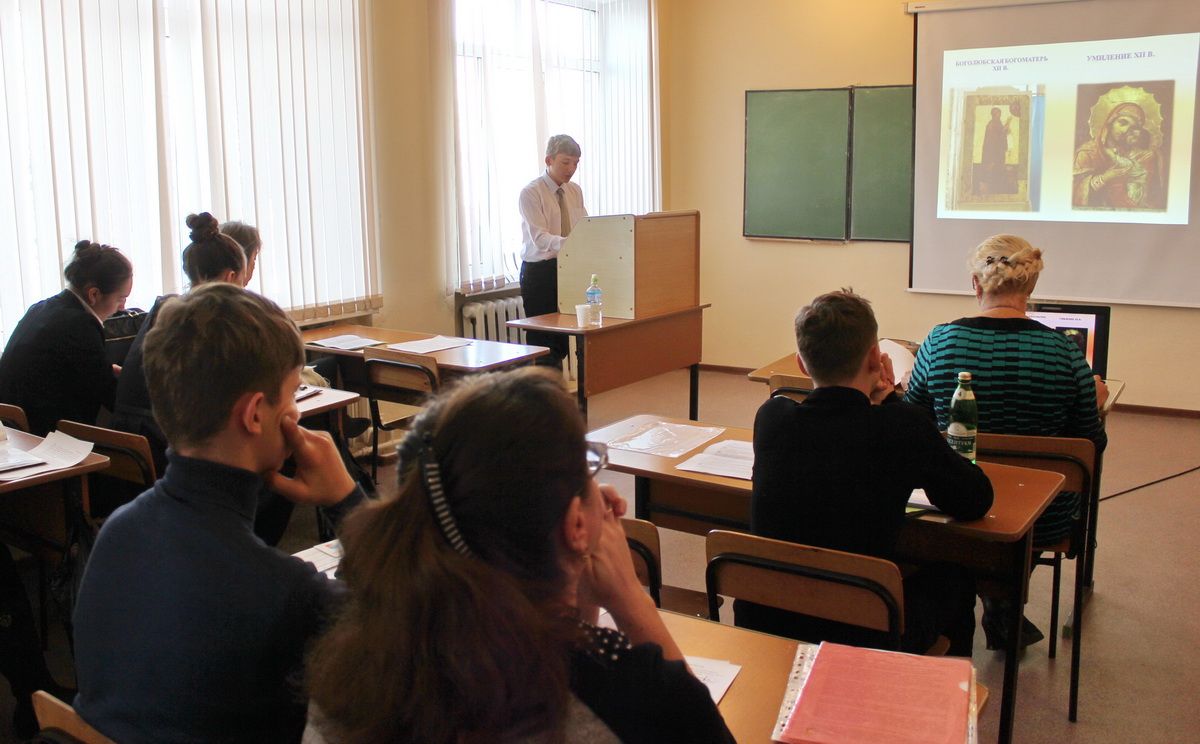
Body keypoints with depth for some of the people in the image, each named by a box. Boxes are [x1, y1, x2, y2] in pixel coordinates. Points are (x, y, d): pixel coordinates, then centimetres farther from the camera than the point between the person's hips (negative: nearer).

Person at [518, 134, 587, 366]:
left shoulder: (575, 191, 11)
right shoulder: (530, 193, -9)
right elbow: (539, 237, -21)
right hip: (540, 271, -6)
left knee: (566, 336, 6)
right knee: (541, 339, -3)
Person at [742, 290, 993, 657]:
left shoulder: (770, 417, -9)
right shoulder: (904, 425, -18)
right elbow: (976, 502, 0)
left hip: (761, 626, 4)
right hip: (862, 637, -3)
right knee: (953, 576, 24)